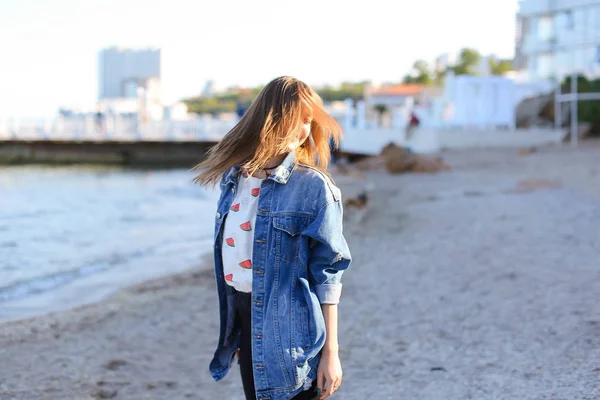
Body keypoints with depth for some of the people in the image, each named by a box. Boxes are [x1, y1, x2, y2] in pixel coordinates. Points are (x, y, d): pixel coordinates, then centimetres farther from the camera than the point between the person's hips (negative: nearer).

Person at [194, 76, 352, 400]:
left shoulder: (312, 186, -12)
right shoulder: (233, 176, 5)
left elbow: (327, 274, -11)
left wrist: (330, 351, -12)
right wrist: (230, 328, 16)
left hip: (287, 325, -6)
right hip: (245, 317, 6)